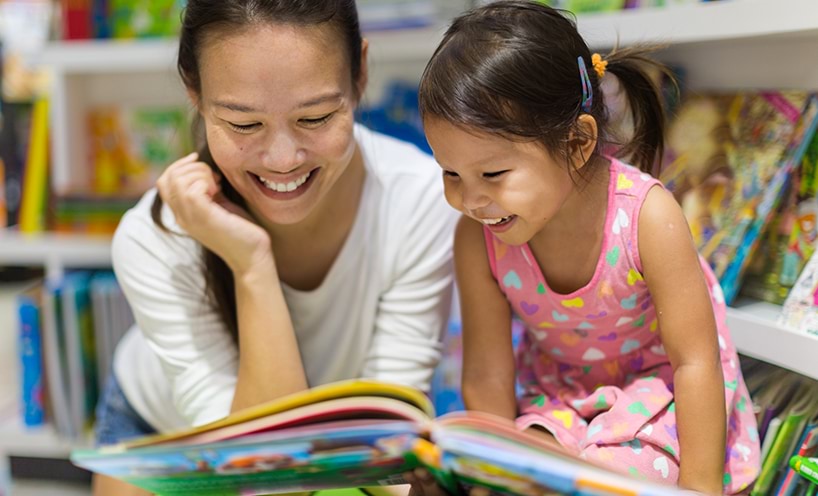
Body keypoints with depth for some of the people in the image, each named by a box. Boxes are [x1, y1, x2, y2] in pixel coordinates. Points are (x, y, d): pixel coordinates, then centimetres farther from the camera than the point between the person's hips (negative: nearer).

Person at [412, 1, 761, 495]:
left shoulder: (646, 215, -30)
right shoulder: (477, 239, -21)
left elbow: (695, 362, -22)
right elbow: (487, 379, -12)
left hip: (662, 384, -2)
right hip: (558, 396, 3)